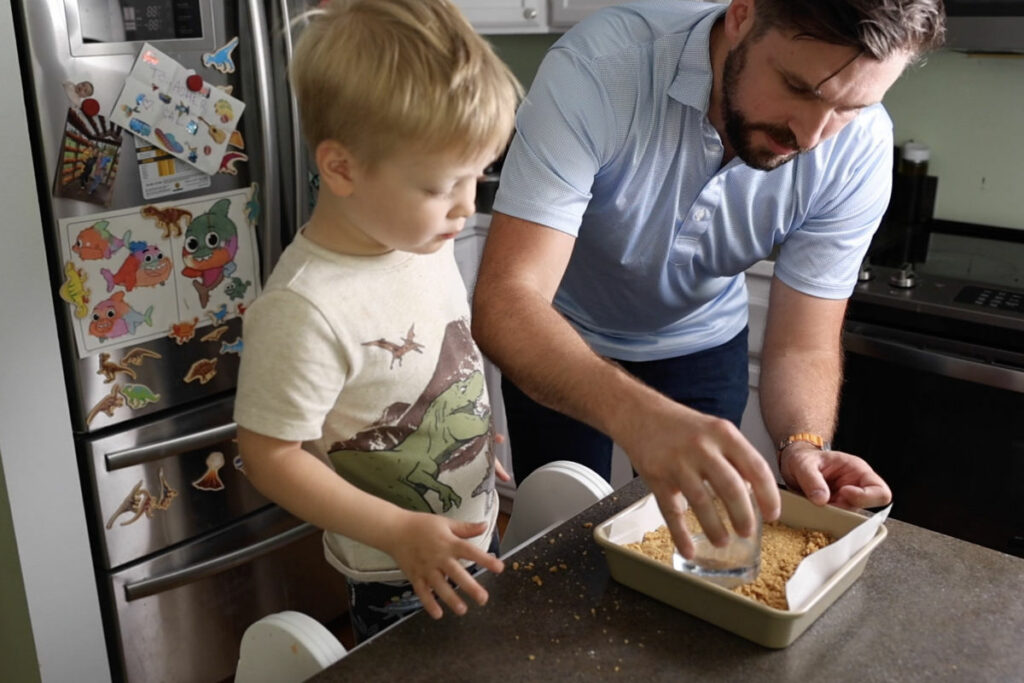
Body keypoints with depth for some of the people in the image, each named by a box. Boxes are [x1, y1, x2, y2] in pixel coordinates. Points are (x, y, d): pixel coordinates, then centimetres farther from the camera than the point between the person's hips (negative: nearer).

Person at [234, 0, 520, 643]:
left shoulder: (425, 239, -6)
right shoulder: (304, 308, -31)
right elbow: (271, 456, -23)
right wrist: (400, 532, -26)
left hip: (475, 539, 8)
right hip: (399, 584, -7)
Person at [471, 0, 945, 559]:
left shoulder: (859, 147, -24)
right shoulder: (597, 68, -35)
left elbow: (803, 346, -18)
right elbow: (504, 302, -42)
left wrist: (804, 446, -39)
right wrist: (636, 416, -59)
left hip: (702, 343, 3)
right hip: (561, 340, -2)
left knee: (698, 544, 15)